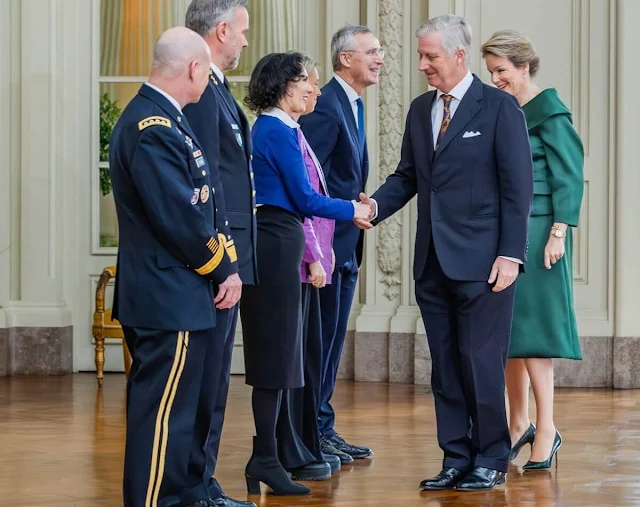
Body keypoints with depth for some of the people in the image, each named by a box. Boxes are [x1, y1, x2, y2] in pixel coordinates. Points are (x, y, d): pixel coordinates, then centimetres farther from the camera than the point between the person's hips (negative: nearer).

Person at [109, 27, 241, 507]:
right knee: (164, 412, -5)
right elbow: (180, 218, -22)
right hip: (168, 300, -11)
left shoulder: (162, 119, 13)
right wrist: (223, 269, -9)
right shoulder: (153, 129, -20)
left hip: (185, 296, 11)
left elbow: (201, 205, 16)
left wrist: (227, 265, 8)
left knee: (195, 403, 19)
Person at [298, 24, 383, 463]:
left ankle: (323, 430, 20)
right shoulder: (326, 106, -16)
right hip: (326, 245, -10)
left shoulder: (352, 106, 16)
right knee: (321, 338, -4)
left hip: (345, 246, 10)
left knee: (333, 341, 13)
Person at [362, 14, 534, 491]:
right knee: (445, 366, 9)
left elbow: (518, 186, -8)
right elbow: (407, 177, 15)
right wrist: (375, 206, -5)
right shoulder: (420, 109, 12)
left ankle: (491, 459, 10)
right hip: (433, 262, 6)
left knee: (481, 363, -3)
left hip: (481, 262, -6)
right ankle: (457, 458, 16)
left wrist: (511, 254, -14)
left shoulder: (500, 107, -6)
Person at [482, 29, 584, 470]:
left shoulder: (549, 112, -8)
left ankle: (547, 430, -3)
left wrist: (558, 232, -17)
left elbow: (569, 175, -11)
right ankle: (519, 425, 16)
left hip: (536, 231, -7)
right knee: (508, 331, 9)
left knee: (531, 326, -8)